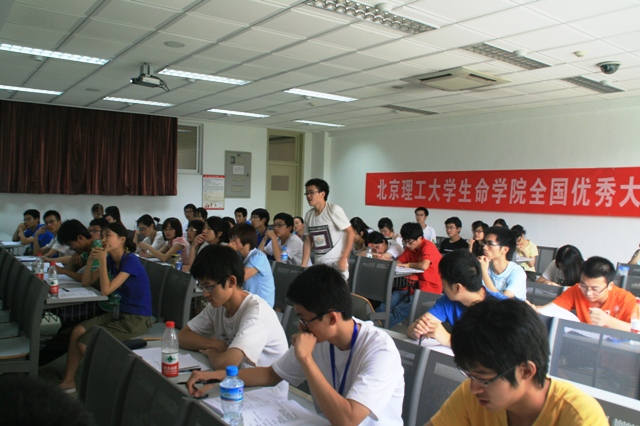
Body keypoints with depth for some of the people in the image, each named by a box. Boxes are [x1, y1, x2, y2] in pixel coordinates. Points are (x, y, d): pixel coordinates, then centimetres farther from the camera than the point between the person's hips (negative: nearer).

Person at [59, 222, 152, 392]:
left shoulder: (131, 261, -19)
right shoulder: (110, 259, 7)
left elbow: (106, 289, -24)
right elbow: (86, 281, 13)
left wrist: (102, 260, -19)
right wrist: (91, 259, -3)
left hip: (136, 319, -8)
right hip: (118, 313, 8)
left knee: (84, 342, -10)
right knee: (77, 331, -4)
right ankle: (68, 381, 8)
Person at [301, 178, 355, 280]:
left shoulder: (334, 210, -11)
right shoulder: (308, 215, 7)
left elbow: (351, 233, -10)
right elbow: (308, 242, 12)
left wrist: (344, 259, -14)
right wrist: (303, 266, 7)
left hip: (336, 263, -6)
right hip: (319, 263, 6)